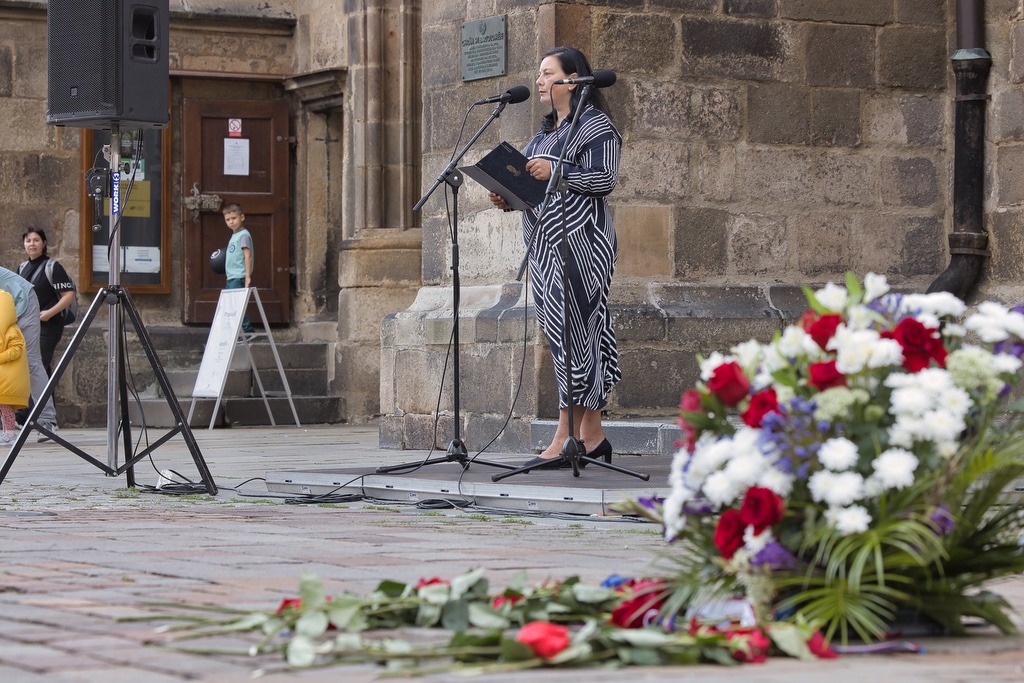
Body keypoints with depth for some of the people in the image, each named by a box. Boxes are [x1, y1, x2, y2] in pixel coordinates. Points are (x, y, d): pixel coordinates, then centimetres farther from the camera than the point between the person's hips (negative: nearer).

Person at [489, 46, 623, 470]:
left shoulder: (594, 124, -4)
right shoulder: (547, 131, 22)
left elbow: (605, 179, -14)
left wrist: (555, 172, -20)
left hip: (579, 238, -9)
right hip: (546, 242, 9)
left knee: (574, 329, -12)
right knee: (562, 333, 6)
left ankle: (566, 438, -14)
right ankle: (592, 437, 9)